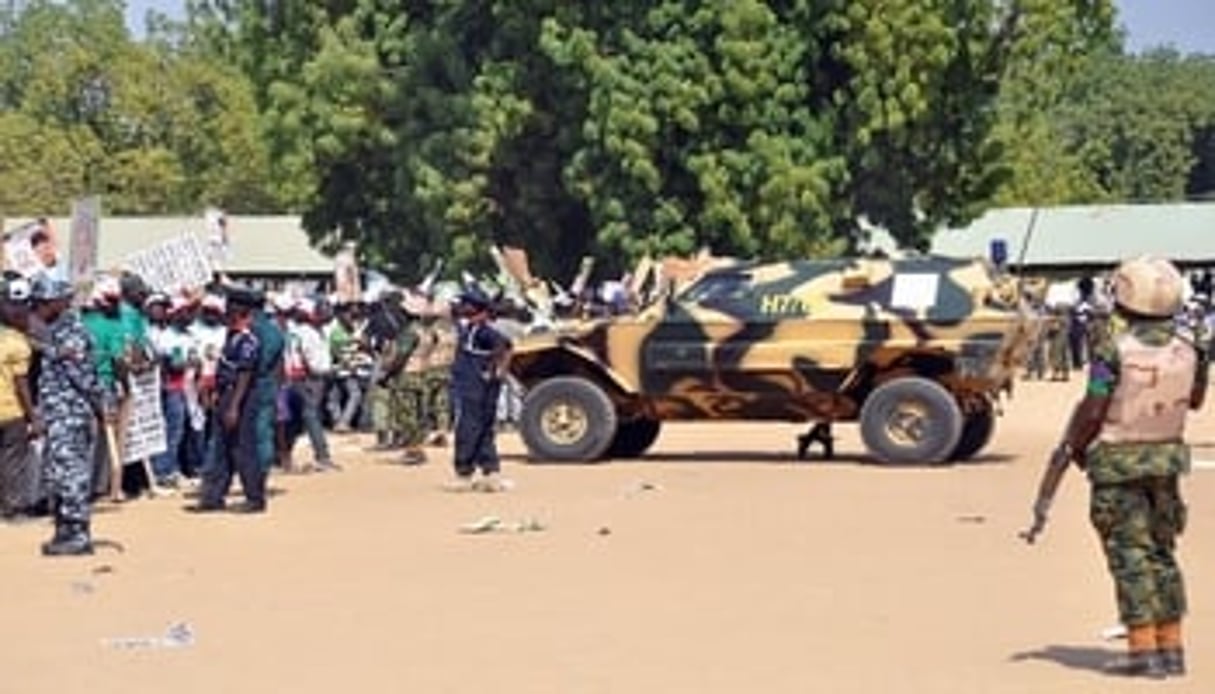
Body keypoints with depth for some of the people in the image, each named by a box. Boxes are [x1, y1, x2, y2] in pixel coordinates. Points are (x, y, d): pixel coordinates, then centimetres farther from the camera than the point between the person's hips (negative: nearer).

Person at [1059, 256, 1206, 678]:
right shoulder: (1186, 350, -3)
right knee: (1162, 552, 15)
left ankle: (1144, 650, -3)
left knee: (1130, 554, -1)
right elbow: (1195, 400, 14)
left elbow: (1093, 411, -18)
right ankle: (1171, 648, 16)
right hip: (1166, 458, 5)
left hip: (1118, 464, -5)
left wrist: (1075, 446, -1)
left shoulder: (1114, 351, -19)